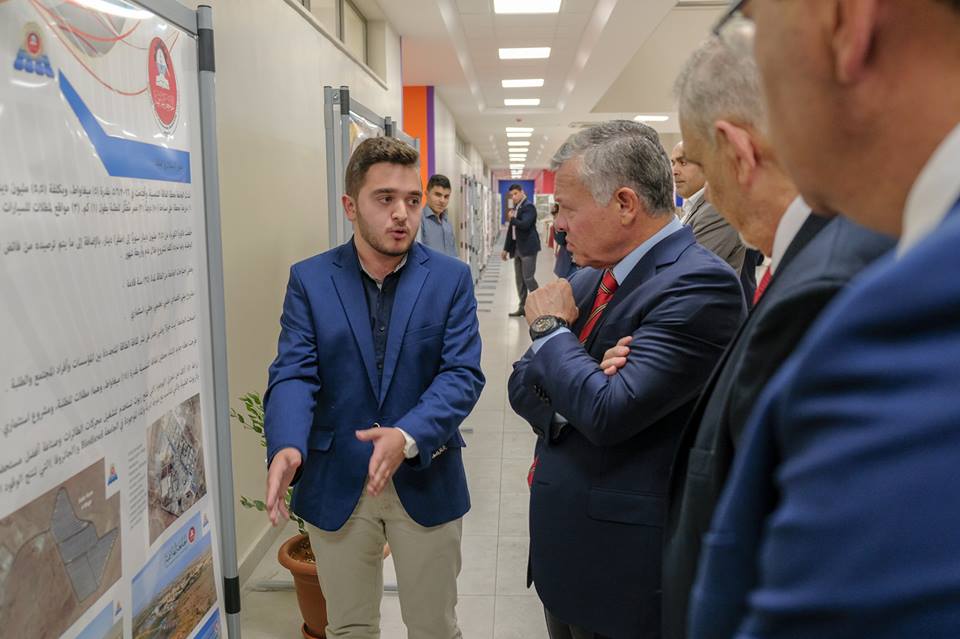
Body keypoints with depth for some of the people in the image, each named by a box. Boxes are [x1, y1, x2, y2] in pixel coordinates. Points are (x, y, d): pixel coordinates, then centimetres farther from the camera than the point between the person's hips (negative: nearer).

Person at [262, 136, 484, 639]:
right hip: (335, 485, 1)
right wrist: (287, 446, -30)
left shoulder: (451, 278, -4)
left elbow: (463, 374, -12)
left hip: (426, 482, 0)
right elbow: (293, 373, -10)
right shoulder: (309, 279, -3)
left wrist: (409, 437, -29)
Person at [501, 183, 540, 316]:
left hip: (528, 247, -8)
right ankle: (523, 307, 16)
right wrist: (506, 248, 18)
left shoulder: (529, 207, -10)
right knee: (520, 280, 9)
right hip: (517, 248, 8)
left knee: (528, 278, -10)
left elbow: (525, 224, -25)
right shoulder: (515, 208, 15)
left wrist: (512, 219, -9)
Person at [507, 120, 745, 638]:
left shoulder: (698, 284, -21)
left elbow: (608, 412, -27)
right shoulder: (592, 277, 4)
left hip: (621, 556, -7)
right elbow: (523, 383, 7)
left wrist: (550, 327, -13)